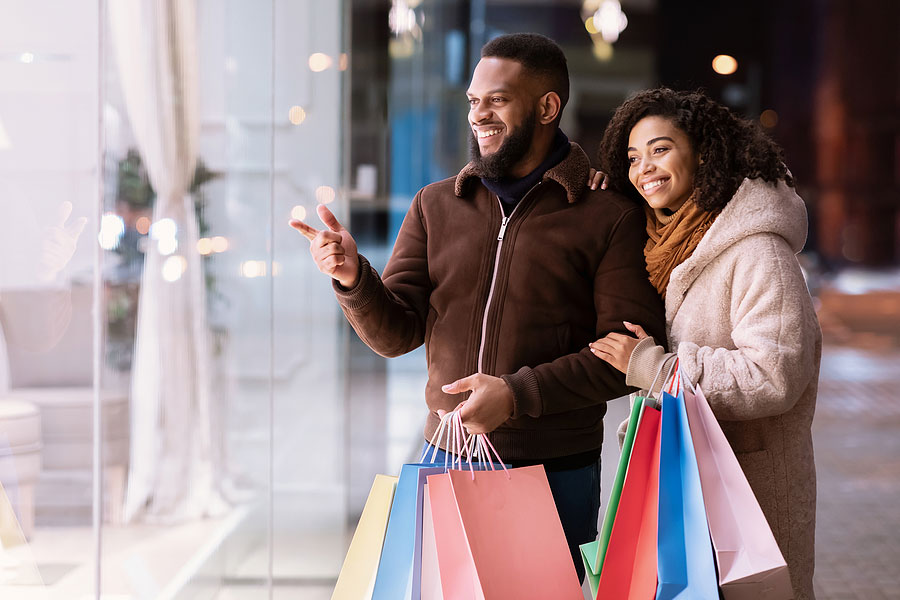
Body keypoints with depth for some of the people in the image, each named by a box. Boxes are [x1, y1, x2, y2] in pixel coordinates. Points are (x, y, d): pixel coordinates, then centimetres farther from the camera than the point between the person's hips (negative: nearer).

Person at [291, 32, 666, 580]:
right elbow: (396, 334, 5)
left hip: (557, 473, -3)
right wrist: (353, 279, -15)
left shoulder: (610, 216, -4)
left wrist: (518, 393, -18)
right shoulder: (436, 206, 9)